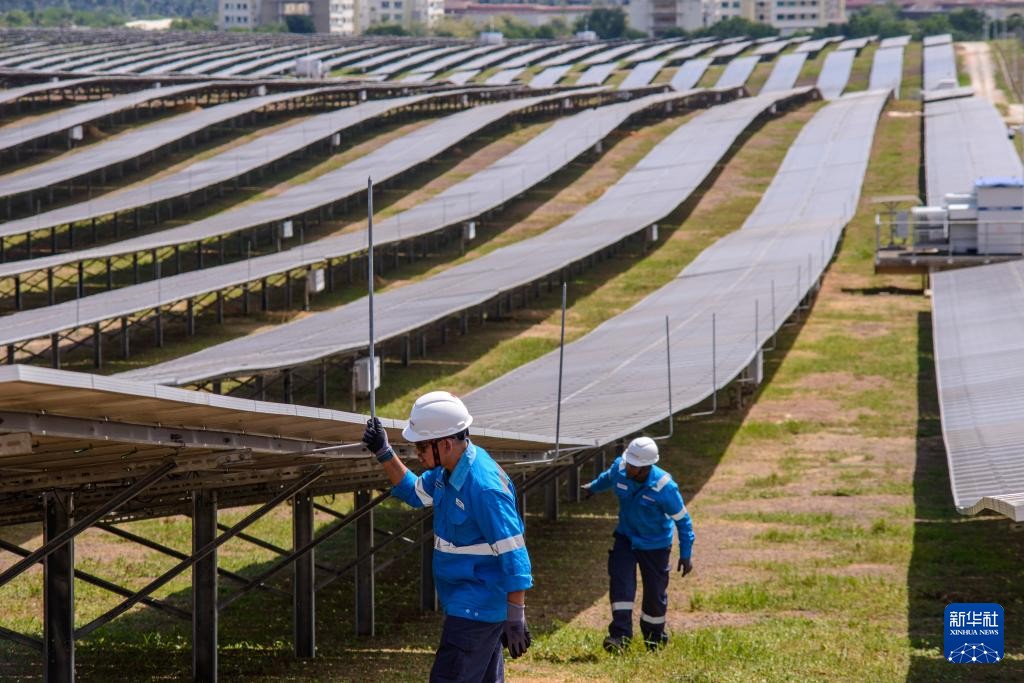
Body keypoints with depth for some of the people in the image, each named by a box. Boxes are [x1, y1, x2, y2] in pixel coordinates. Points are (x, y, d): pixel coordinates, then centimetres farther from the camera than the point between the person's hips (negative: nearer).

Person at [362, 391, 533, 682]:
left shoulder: (484, 486, -26)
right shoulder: (448, 471, 3)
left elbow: (514, 555, -25)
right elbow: (415, 492, 24)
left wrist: (516, 618, -24)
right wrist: (384, 454, 9)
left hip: (476, 611, -10)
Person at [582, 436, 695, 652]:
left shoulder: (664, 487, -30)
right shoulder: (619, 468, -18)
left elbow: (682, 520, -17)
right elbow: (608, 477, 10)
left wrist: (686, 555, -12)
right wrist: (593, 487, 32)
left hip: (655, 545, -3)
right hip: (625, 537, 3)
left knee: (655, 593, 6)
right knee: (620, 582, -16)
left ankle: (655, 639, 29)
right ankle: (620, 635, -20)